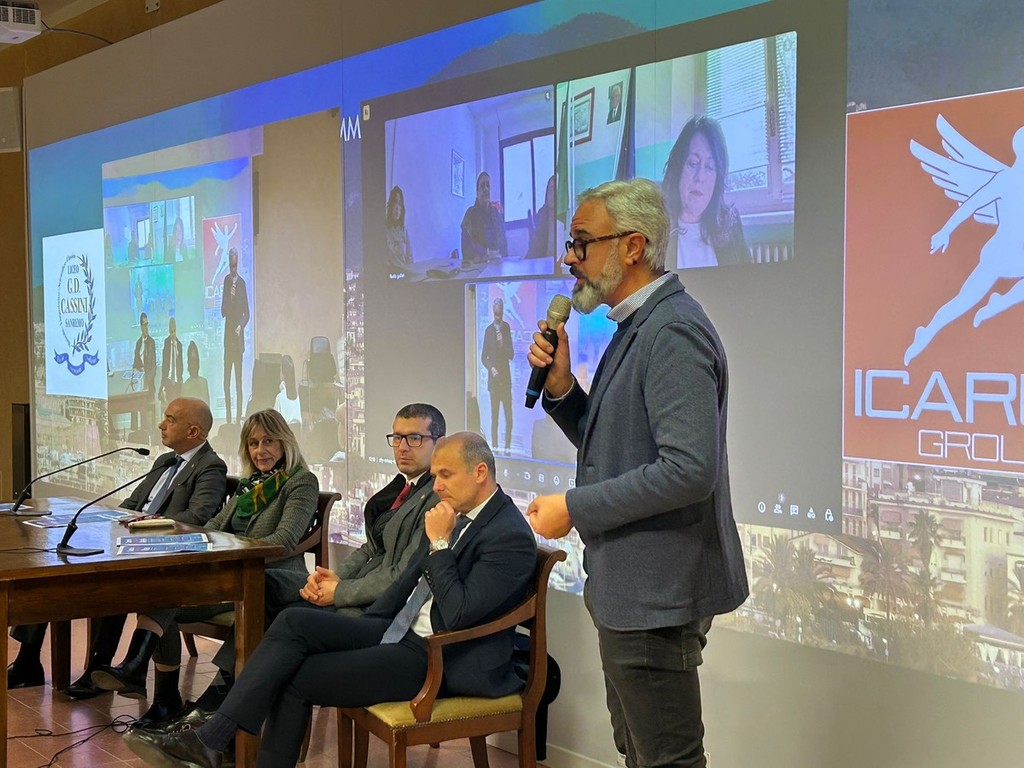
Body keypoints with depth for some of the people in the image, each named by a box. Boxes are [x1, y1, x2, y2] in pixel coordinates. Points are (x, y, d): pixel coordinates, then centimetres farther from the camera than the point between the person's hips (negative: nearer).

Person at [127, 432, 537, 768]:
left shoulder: (511, 537, -18)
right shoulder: (455, 513, 10)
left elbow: (457, 615, -24)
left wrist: (440, 543, -20)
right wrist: (361, 626, 13)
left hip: (440, 660, -8)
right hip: (402, 630, 8)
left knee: (295, 680, -13)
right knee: (293, 622, -10)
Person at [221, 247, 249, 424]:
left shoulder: (242, 283, -2)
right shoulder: (226, 280, 7)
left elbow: (247, 313, 0)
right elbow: (223, 311, 3)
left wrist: (241, 326, -16)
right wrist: (229, 297, -14)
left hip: (238, 336, -4)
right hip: (228, 335, 4)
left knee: (238, 380, -2)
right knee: (226, 381, 4)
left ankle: (238, 417, 2)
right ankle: (228, 416, 9)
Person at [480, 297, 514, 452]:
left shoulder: (506, 327, 5)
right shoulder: (489, 330, 2)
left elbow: (511, 354, 2)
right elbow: (483, 357, 5)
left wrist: (503, 343, -16)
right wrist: (491, 368, -12)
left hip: (506, 377, 1)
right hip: (493, 378, -1)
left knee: (509, 415, -4)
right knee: (494, 415, 1)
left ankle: (508, 446, 2)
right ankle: (495, 446, 5)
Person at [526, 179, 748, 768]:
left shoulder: (673, 331, -20)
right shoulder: (637, 326, 13)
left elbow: (690, 468, -29)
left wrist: (574, 508, -20)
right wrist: (562, 387, 1)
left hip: (657, 592, -11)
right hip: (630, 587, 11)